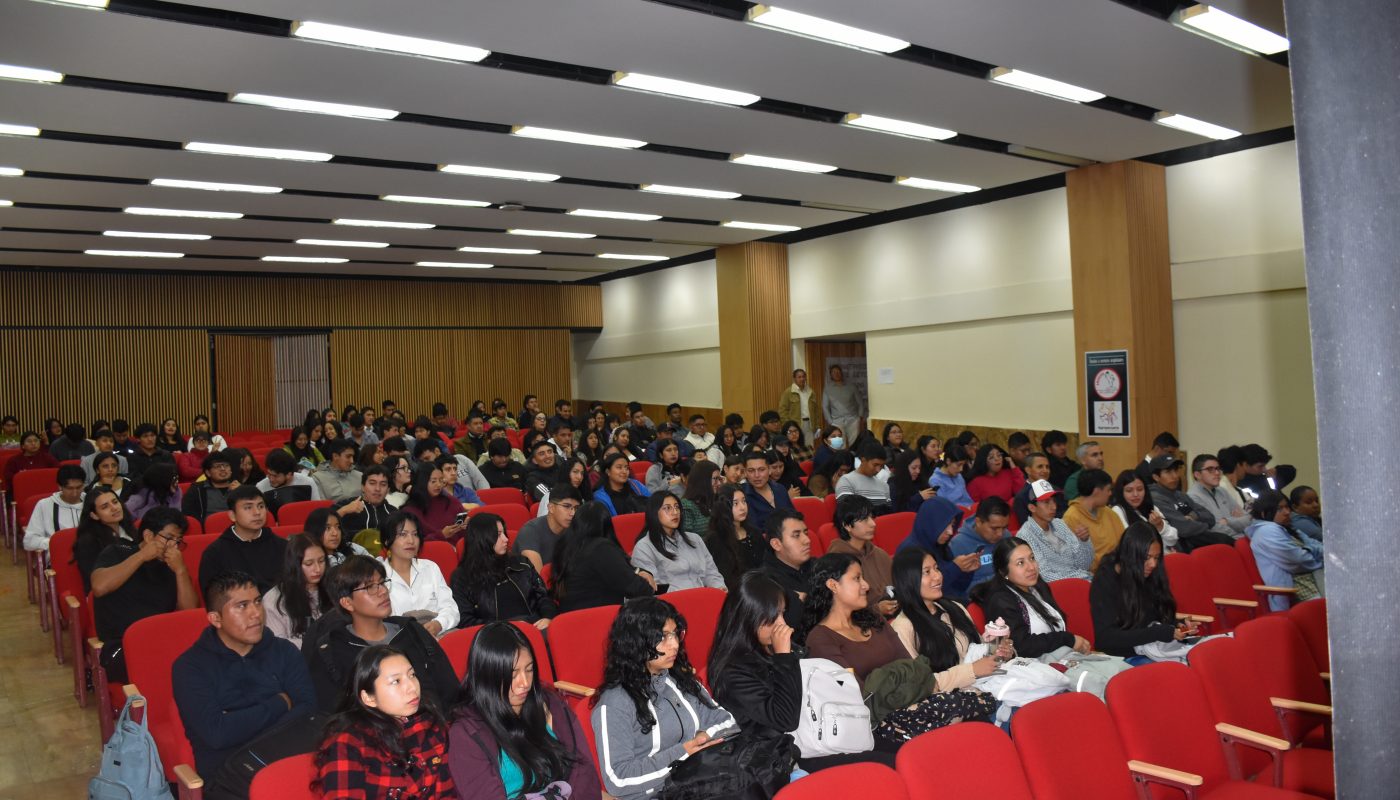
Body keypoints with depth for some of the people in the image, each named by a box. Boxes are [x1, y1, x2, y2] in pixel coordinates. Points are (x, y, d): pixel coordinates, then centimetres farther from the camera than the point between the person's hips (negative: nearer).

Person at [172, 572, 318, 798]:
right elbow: (216, 733, -9)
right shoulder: (191, 666, 5)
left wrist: (241, 725, -13)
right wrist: (279, 704, 1)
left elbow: (307, 708, 0)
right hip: (227, 773, -4)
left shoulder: (283, 651, 15)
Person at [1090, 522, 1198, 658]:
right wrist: (1162, 633, -21)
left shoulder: (1151, 576, 9)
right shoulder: (1105, 582, -9)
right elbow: (1106, 638, -16)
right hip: (1122, 657, -6)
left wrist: (1177, 627, -4)